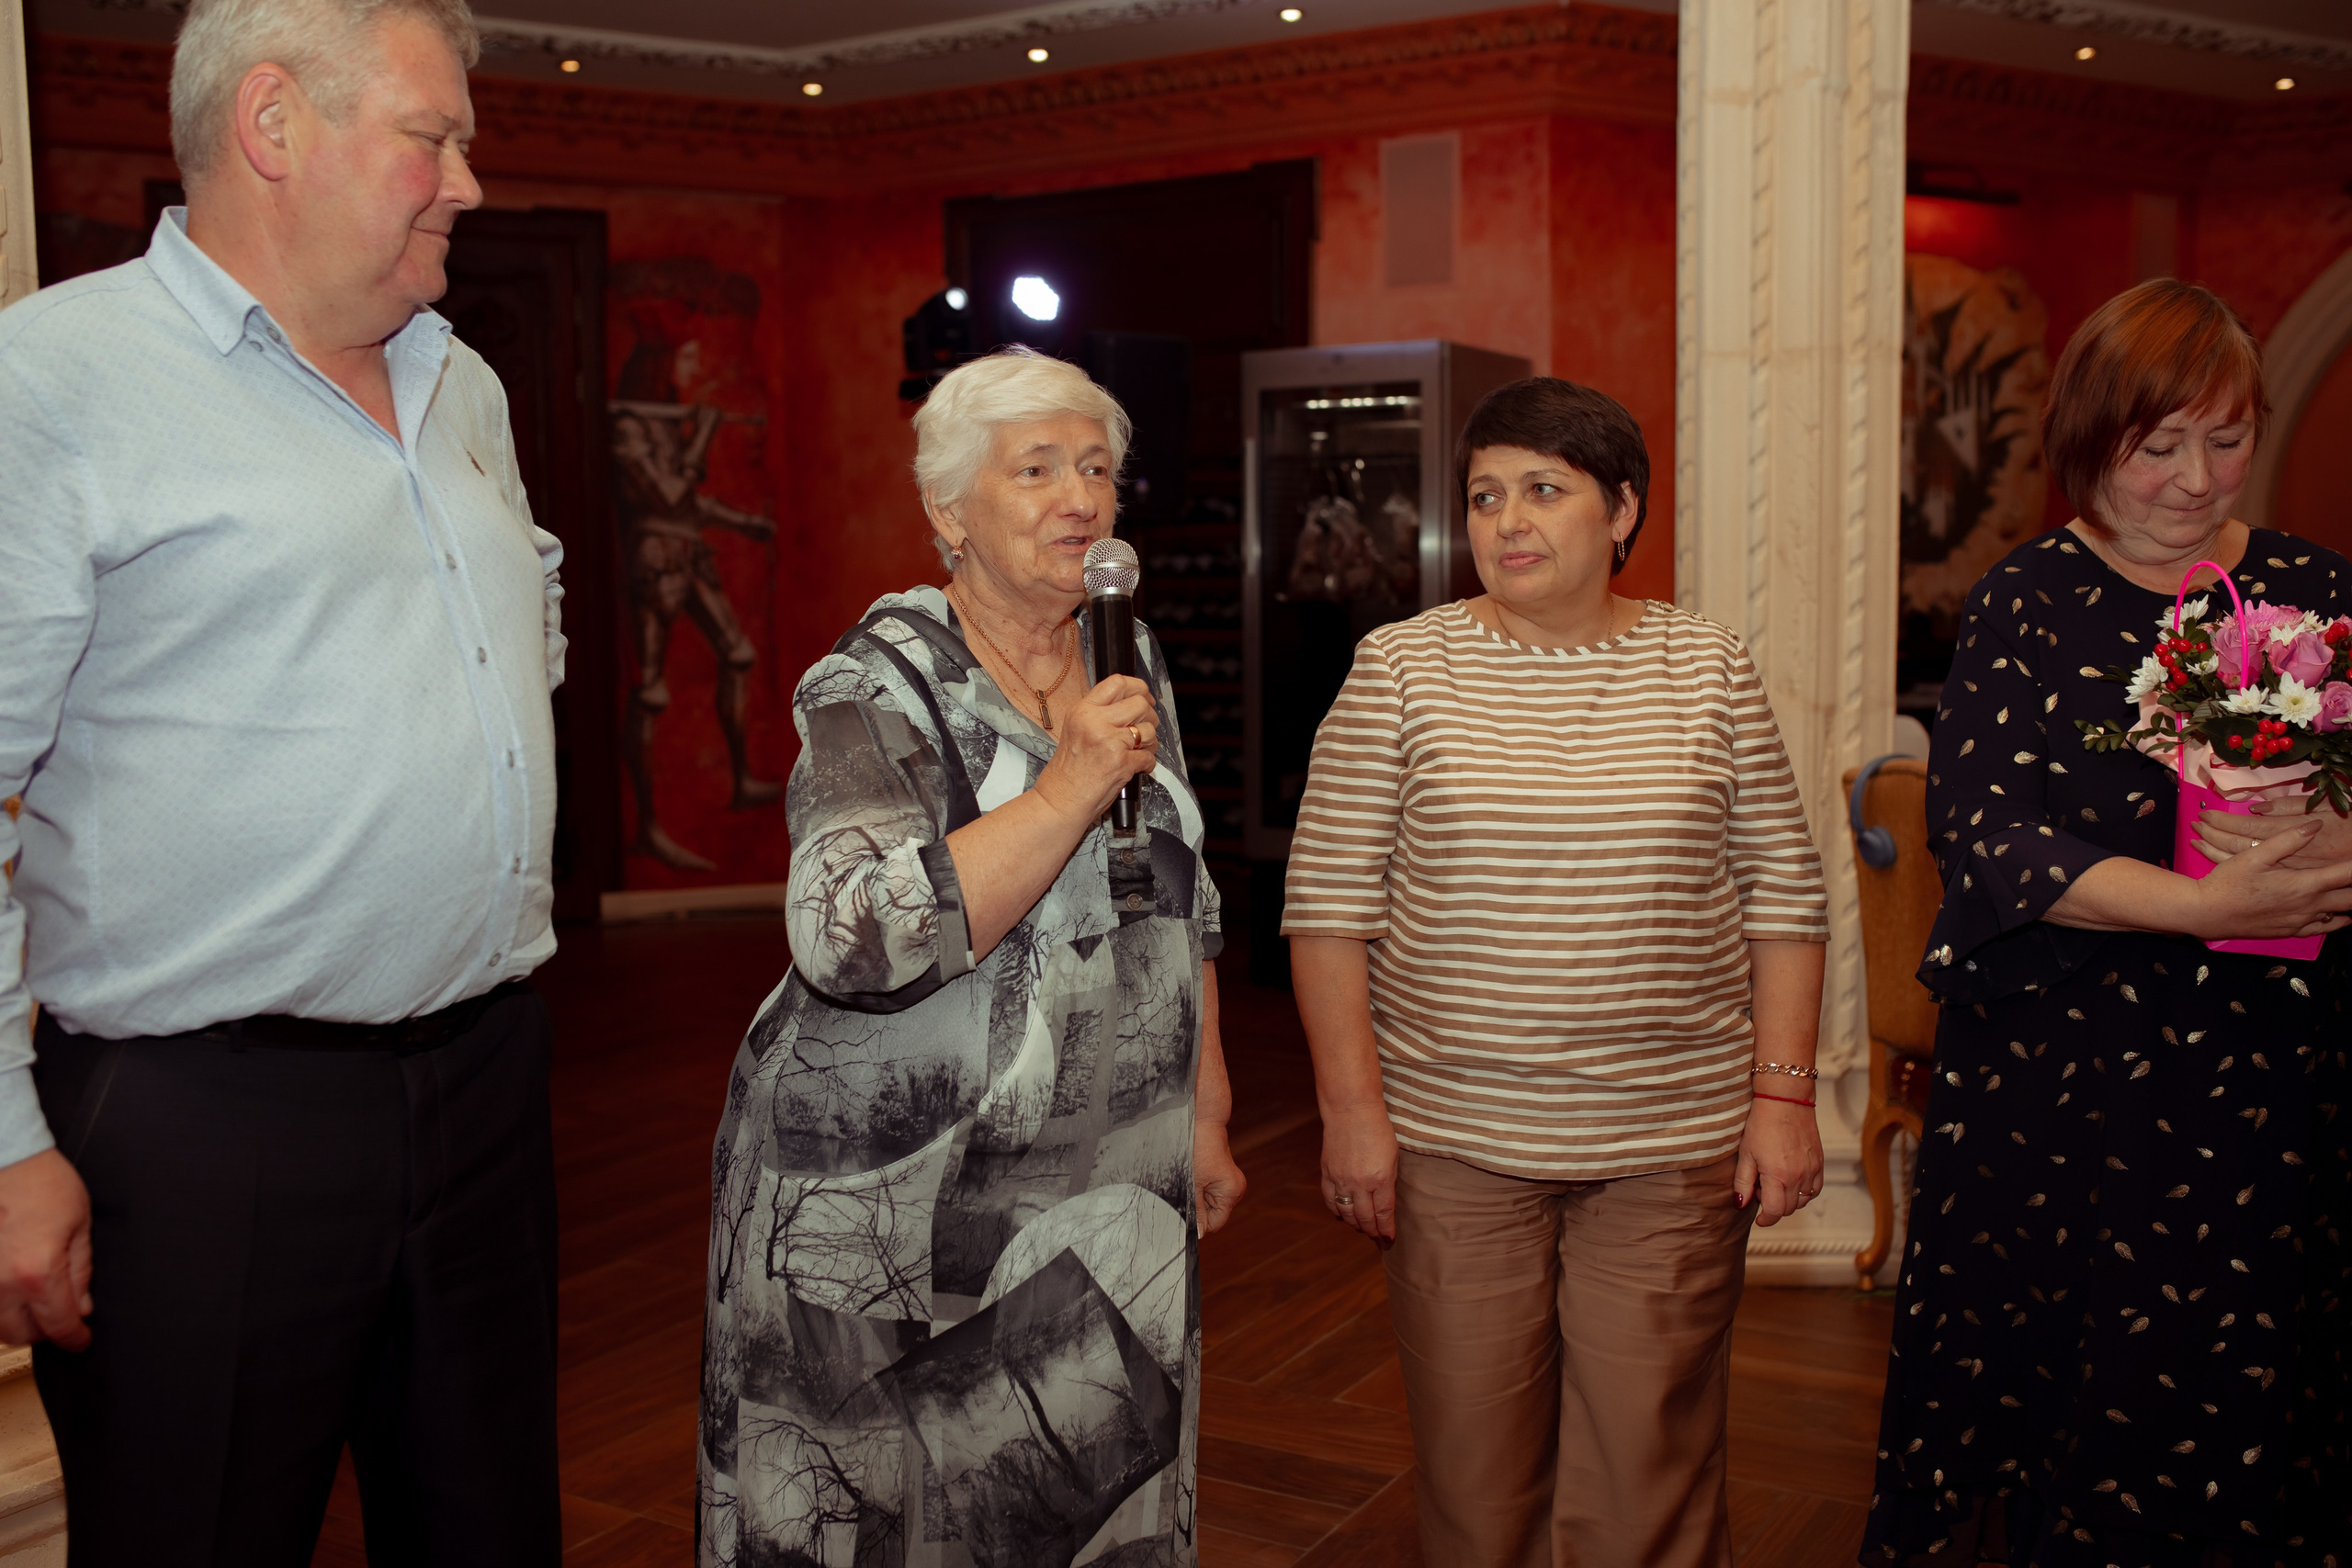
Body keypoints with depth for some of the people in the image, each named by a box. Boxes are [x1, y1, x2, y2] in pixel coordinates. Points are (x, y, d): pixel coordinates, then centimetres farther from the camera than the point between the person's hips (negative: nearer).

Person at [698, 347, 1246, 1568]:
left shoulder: (1132, 664, 8)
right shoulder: (877, 686, -12)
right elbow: (853, 938, -27)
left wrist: (1206, 1120, 15)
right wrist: (1067, 790, -27)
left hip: (1110, 1195, 6)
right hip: (899, 1210, -5)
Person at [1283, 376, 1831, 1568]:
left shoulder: (1707, 669, 4)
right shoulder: (1399, 668, -1)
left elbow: (1783, 898, 6)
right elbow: (1329, 902, -2)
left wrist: (1783, 1093, 0)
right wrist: (1351, 1105, -7)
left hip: (1672, 1143, 1)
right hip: (1452, 1140, 0)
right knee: (1475, 1471, 8)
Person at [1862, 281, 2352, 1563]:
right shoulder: (2028, 605, 1)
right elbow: (1982, 829, -10)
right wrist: (2208, 904, -19)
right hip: (2046, 1075, -1)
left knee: (2229, 1403, 5)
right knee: (2016, 1387, 4)